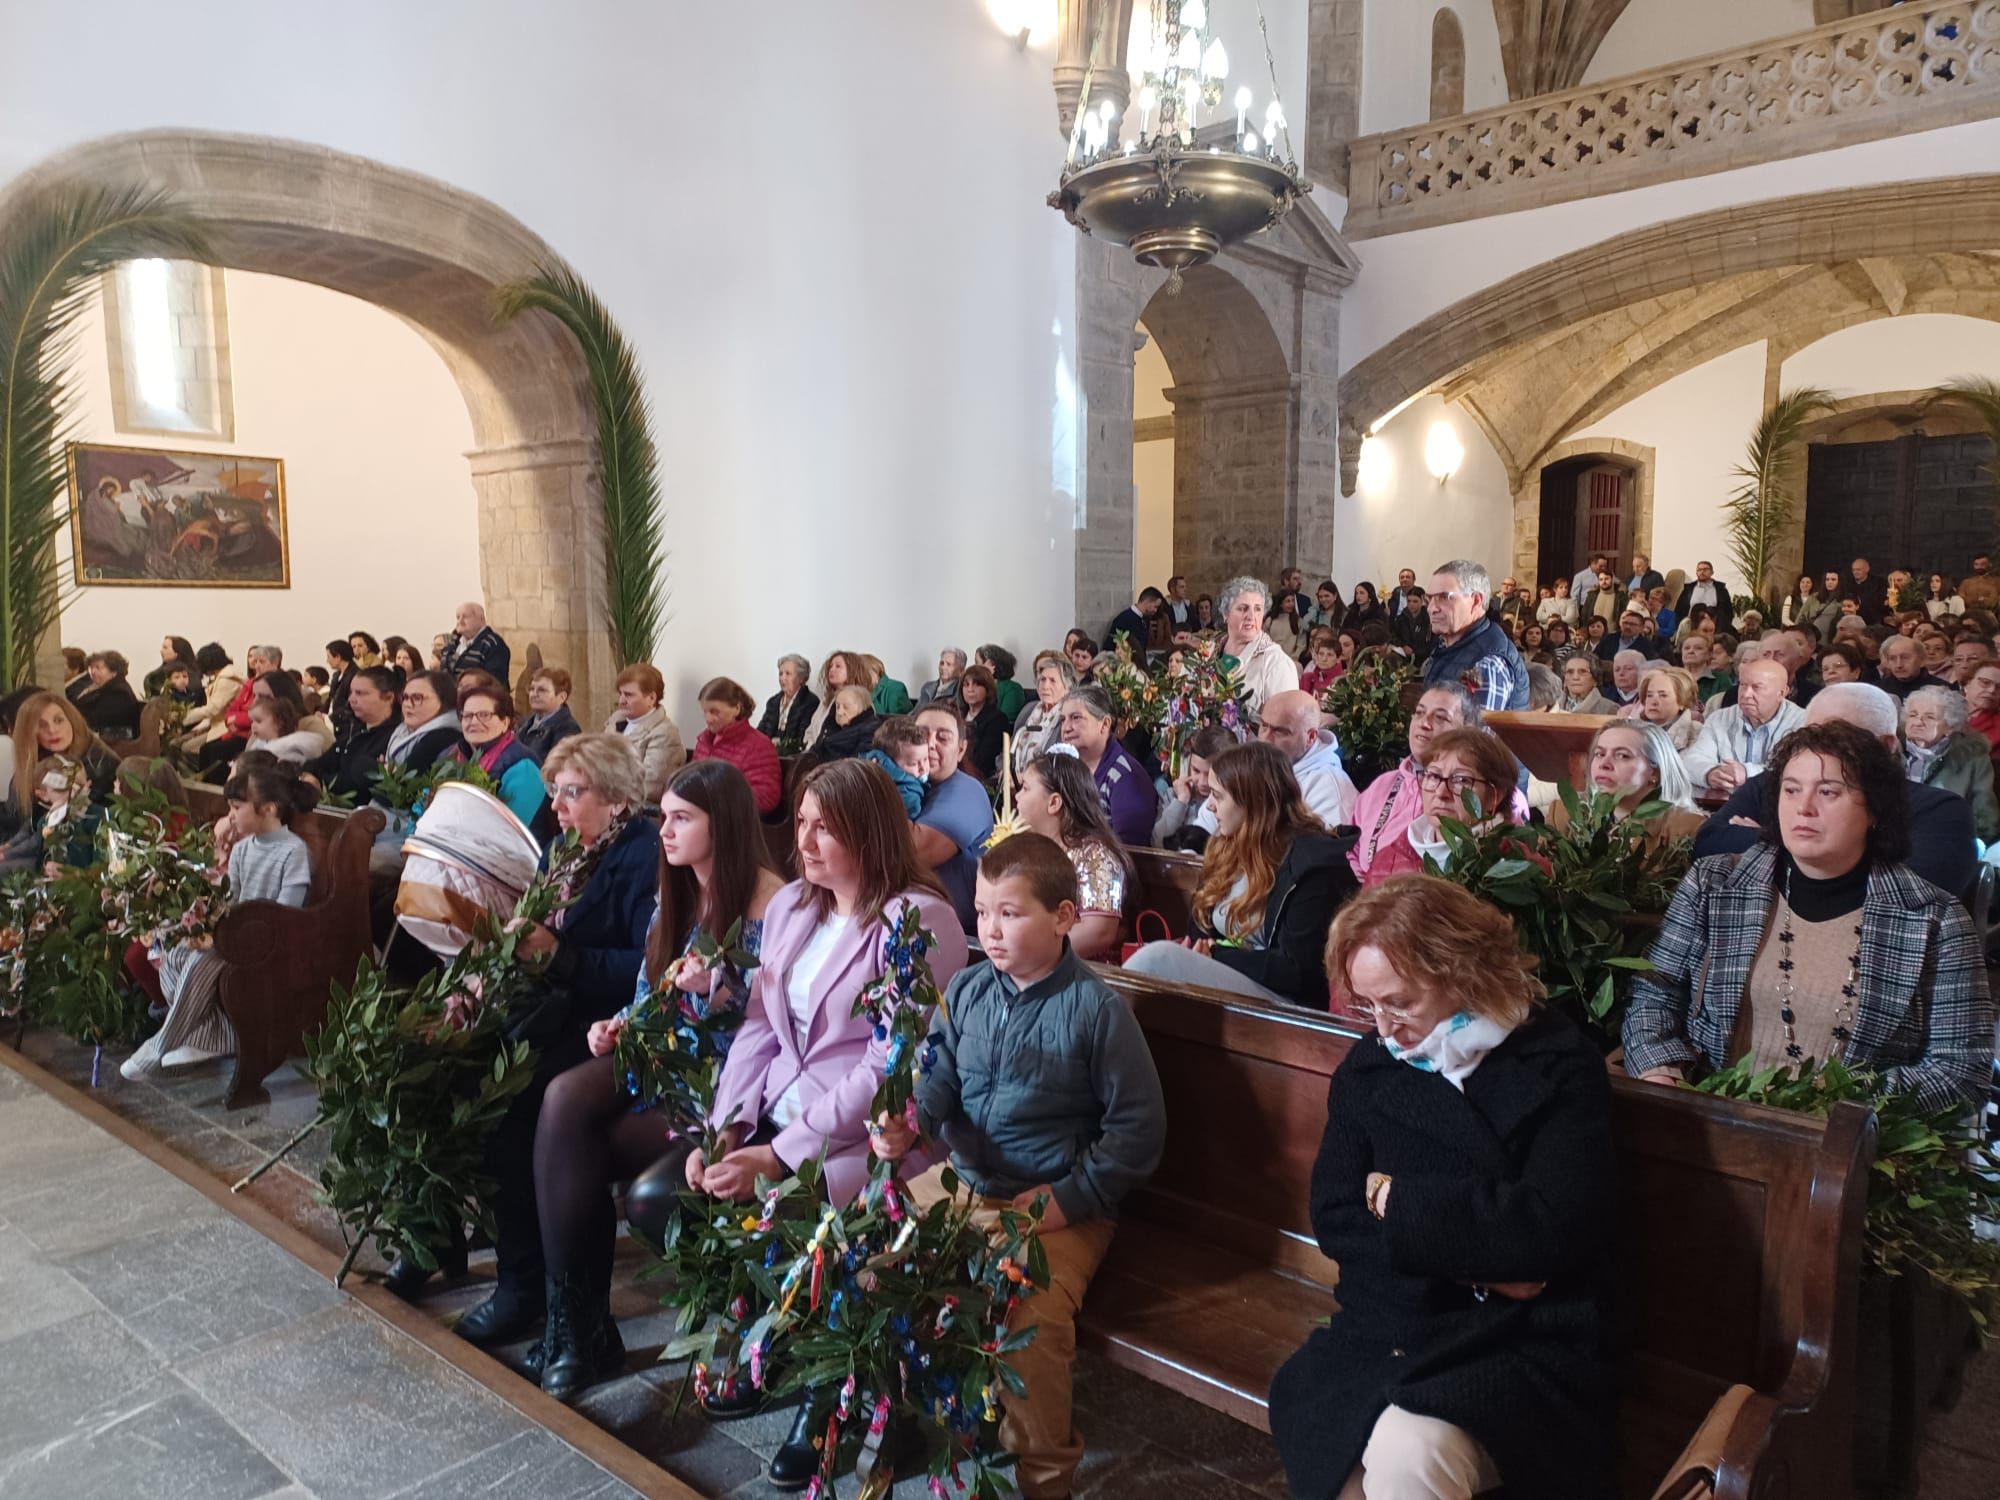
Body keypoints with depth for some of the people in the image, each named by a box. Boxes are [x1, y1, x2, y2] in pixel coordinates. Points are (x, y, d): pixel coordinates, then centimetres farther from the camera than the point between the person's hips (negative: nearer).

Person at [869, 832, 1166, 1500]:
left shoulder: (1097, 1008, -12)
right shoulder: (966, 991, 2)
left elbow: (1138, 1128, -9)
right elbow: (941, 1081, 3)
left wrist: (1069, 1199, -15)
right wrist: (907, 1126, -19)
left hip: (1057, 1205, -6)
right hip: (958, 1183, 6)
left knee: (1033, 1314, -28)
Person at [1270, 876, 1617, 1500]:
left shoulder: (1558, 1066, -4)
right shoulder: (1368, 1066, 8)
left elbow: (1553, 1230, -15)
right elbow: (1335, 1222, 3)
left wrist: (1398, 1200, -7)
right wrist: (1477, 1263, -10)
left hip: (1525, 1345, -3)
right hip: (1383, 1332, 3)